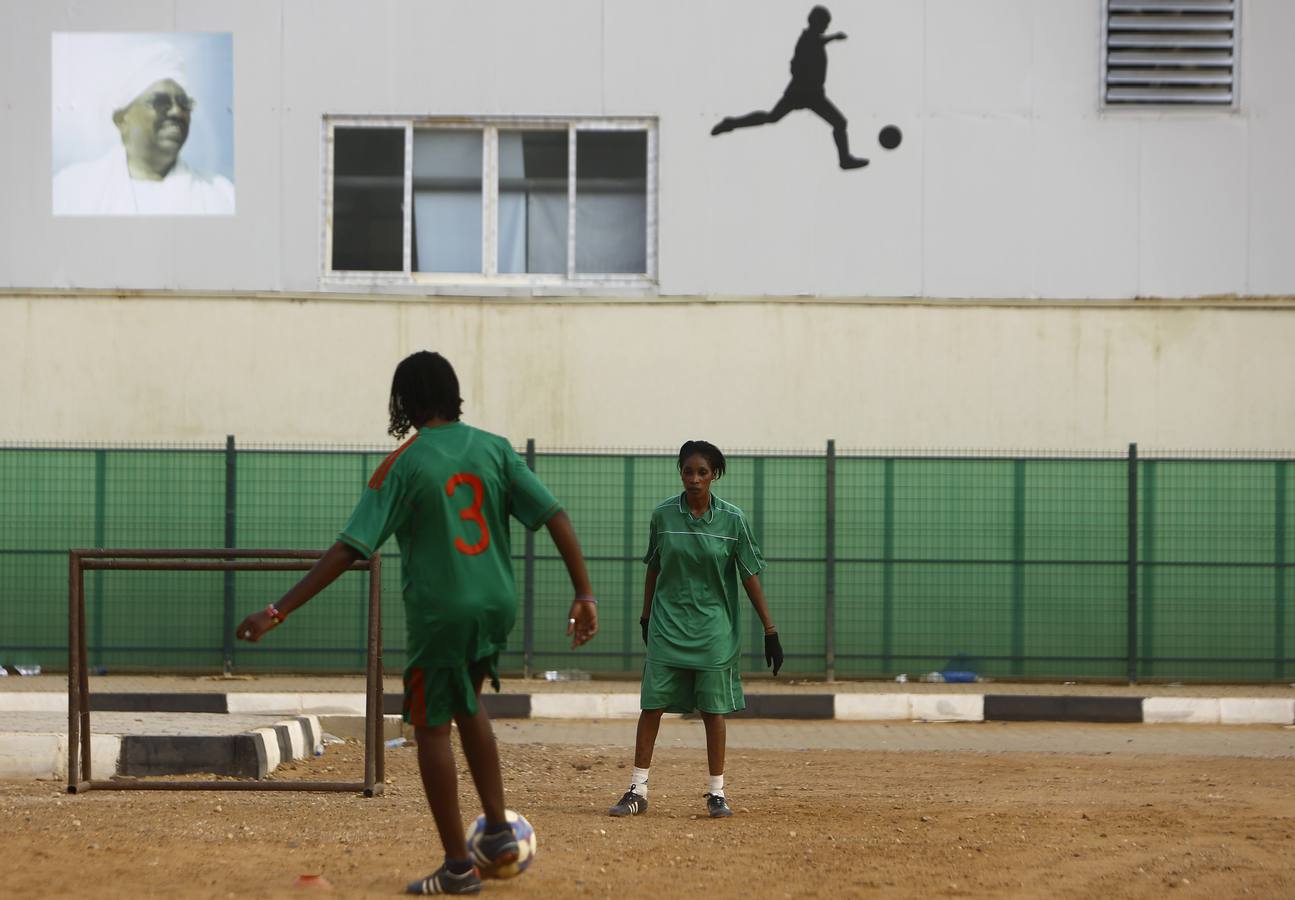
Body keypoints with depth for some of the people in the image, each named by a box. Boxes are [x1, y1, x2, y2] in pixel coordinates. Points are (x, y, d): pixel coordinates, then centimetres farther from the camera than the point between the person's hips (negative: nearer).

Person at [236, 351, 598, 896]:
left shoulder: (404, 465, -9)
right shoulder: (493, 449, 2)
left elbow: (349, 550, -15)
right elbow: (555, 517, -5)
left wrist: (279, 612, -13)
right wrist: (584, 594, -1)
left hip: (439, 611, -5)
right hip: (496, 606, 5)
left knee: (432, 728, 7)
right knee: (467, 704, 27)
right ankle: (499, 832, 20)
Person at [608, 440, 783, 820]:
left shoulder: (732, 519, -4)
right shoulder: (663, 515, -1)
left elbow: (750, 575, -2)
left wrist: (770, 630, -4)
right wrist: (646, 616, 17)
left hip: (714, 630, -1)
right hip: (667, 627, 1)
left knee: (714, 709, 2)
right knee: (651, 704, -3)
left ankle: (716, 792, 11)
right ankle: (637, 790, 2)